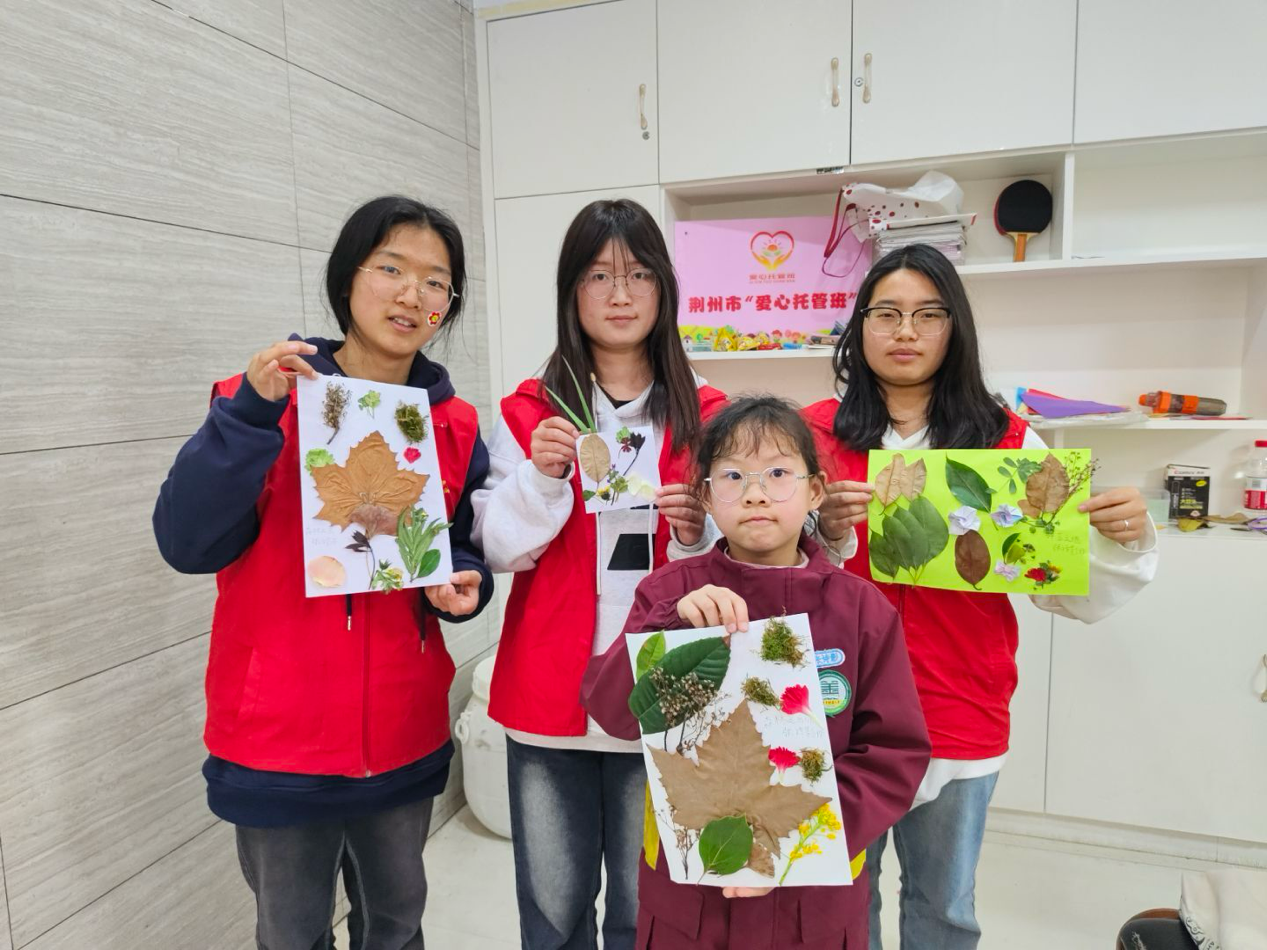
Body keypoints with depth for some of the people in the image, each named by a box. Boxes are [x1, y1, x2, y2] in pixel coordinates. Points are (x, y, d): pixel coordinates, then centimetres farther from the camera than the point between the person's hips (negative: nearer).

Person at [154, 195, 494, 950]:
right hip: (281, 736, -2)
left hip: (406, 736, 3)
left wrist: (462, 586, -11)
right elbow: (187, 543, -17)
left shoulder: (456, 427, 1)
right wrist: (252, 413, -28)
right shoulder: (269, 397, -8)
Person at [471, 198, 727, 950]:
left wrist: (697, 534, -15)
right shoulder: (529, 411, 2)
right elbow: (501, 551, -2)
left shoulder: (704, 415, 2)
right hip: (549, 694, 1)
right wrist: (541, 478, -19)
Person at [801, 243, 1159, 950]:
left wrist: (1125, 538, -17)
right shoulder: (818, 434, -3)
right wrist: (827, 533, -25)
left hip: (961, 716, 1)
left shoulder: (1007, 442, 0)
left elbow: (1069, 591, 1)